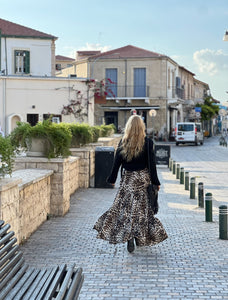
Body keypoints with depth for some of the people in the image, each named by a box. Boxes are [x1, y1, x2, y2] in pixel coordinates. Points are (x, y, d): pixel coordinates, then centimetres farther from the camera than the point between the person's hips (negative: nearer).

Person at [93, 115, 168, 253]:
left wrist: (112, 179, 11)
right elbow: (152, 164, -6)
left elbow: (117, 162, 0)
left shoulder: (123, 143, -3)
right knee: (142, 208, 10)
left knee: (127, 208, 3)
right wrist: (156, 182, 0)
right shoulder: (147, 143, -7)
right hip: (143, 178, 0)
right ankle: (140, 237, 18)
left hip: (128, 178, 0)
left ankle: (129, 237, -10)